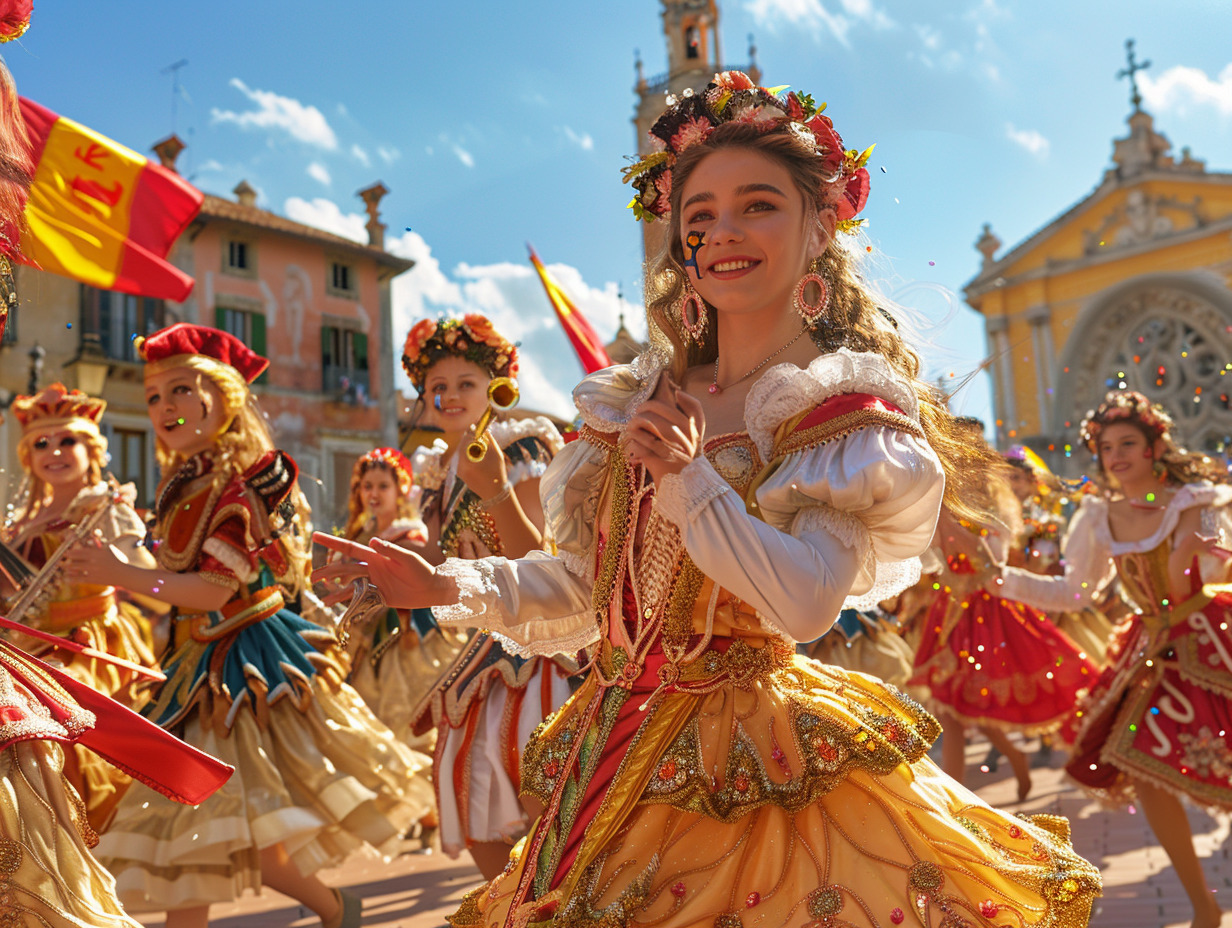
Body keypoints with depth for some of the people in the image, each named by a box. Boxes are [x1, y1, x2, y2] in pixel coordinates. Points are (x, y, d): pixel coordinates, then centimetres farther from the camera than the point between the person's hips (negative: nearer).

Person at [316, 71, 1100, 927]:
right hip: (623, 752, 5)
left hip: (761, 766, -5)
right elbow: (582, 582, 15)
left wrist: (690, 478, -20)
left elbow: (808, 604, -21)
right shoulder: (639, 403, 10)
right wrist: (449, 585, 8)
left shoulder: (849, 414, -7)